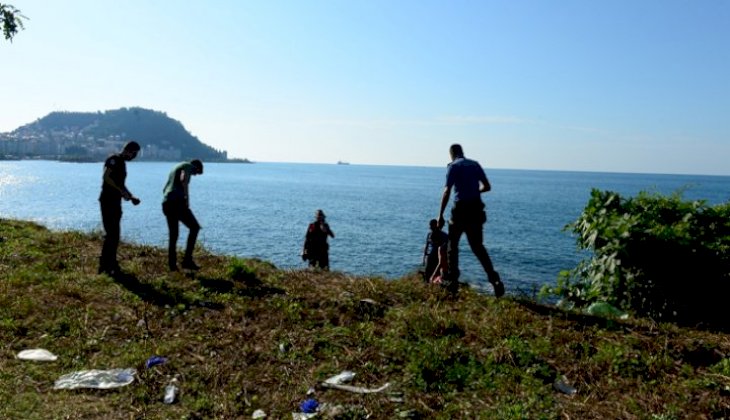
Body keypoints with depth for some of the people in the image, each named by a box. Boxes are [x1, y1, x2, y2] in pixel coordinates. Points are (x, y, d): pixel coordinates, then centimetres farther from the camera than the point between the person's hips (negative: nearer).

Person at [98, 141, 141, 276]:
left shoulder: (122, 163, 19)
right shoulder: (113, 159, -8)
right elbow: (106, 177, -20)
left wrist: (131, 196, 14)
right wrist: (122, 191, -21)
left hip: (116, 202, 9)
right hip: (107, 201, -9)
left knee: (115, 234, 12)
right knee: (111, 233, -9)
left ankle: (110, 264, 19)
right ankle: (106, 265, -4)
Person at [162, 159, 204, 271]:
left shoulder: (176, 168, 31)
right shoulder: (188, 165, 5)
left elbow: (164, 190, 32)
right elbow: (183, 179, -18)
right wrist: (187, 198, -14)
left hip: (166, 203, 9)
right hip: (177, 202, -9)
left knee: (173, 234, 13)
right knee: (195, 227, -2)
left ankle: (172, 264, 13)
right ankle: (187, 260, -8)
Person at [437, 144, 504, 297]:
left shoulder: (453, 166, -4)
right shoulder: (475, 164, 12)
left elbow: (447, 192, -11)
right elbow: (487, 187, 12)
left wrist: (440, 215, -10)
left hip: (461, 209, -5)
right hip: (476, 209, 5)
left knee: (453, 245, 12)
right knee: (478, 246, 12)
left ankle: (452, 281, 12)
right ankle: (494, 279, -1)